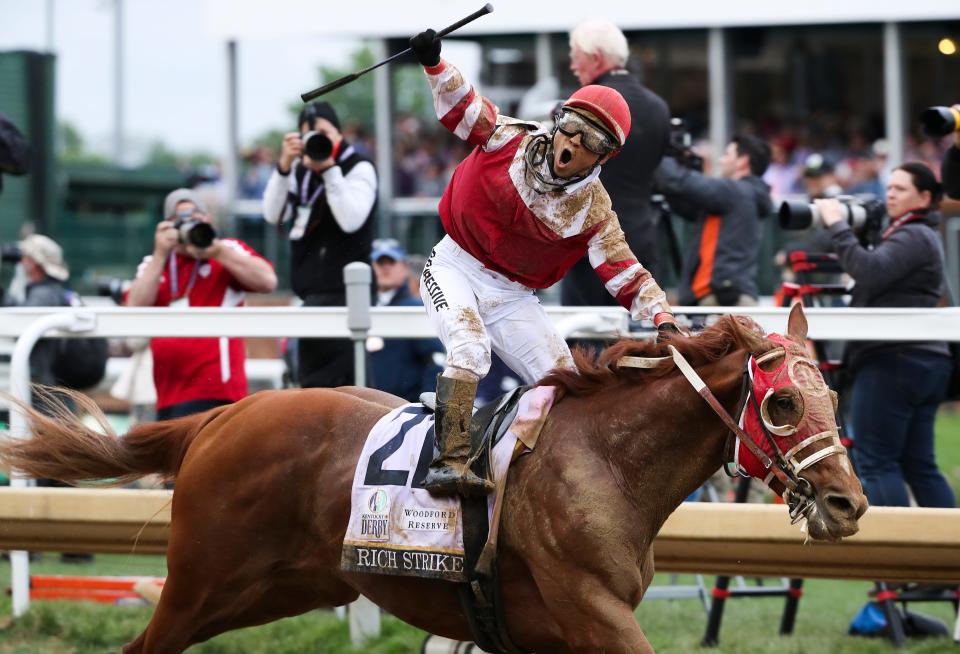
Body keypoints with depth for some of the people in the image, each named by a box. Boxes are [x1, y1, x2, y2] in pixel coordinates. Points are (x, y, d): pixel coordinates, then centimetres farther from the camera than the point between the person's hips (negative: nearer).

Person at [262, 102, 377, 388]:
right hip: (313, 294, 7)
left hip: (342, 293, -7)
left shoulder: (359, 168, -4)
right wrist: (284, 166, -10)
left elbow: (350, 220, -20)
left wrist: (329, 168, -23)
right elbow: (273, 215, 2)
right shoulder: (300, 171, 14)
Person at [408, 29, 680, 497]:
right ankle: (450, 462, -37)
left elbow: (627, 275, -11)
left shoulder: (592, 209, -10)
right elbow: (460, 107, 2)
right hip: (454, 269, -3)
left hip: (511, 297, 3)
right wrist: (434, 63, -15)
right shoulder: (511, 139, -11)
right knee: (471, 345, -30)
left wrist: (662, 318, -27)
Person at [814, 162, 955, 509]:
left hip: (894, 360, -10)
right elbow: (872, 280, 22)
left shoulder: (913, 237, -8)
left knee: (876, 462, -11)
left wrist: (838, 226, -15)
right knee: (919, 466, 10)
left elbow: (869, 272, -22)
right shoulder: (919, 236, 24)